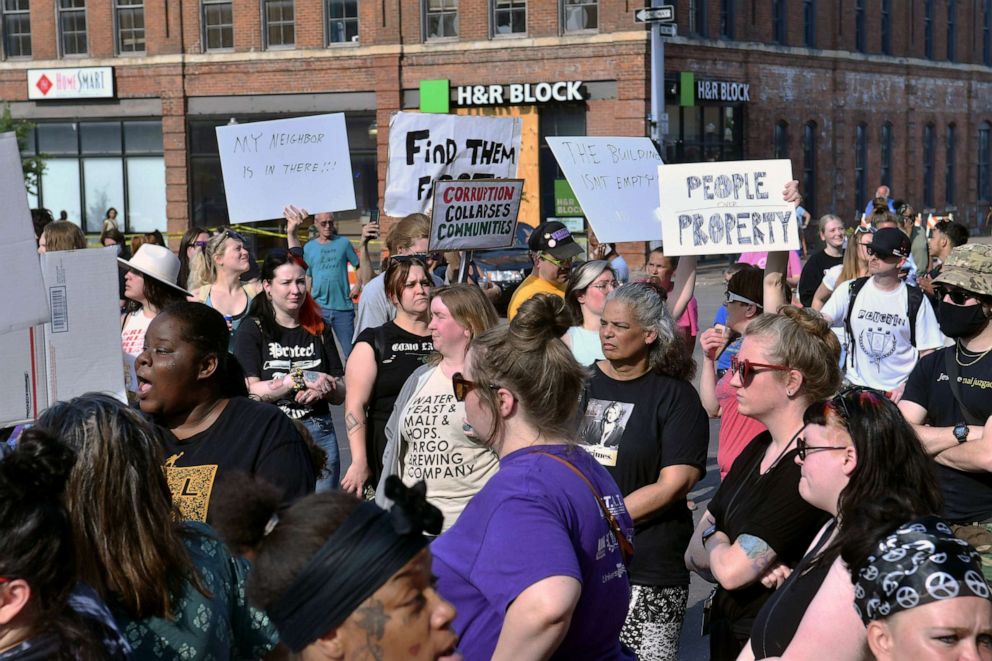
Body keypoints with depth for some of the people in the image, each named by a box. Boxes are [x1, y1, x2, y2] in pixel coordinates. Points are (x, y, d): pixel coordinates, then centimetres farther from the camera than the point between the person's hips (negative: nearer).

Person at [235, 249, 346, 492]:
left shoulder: (319, 330, 11)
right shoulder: (253, 330, 0)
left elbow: (341, 394, 9)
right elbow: (251, 390, -11)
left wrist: (323, 389, -13)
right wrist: (303, 378, -15)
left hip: (319, 435, 3)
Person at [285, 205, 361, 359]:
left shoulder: (343, 243, 4)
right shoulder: (309, 247, 8)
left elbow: (359, 265, 9)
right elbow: (308, 277, 11)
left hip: (343, 306, -1)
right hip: (319, 307, 1)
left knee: (350, 351, 1)